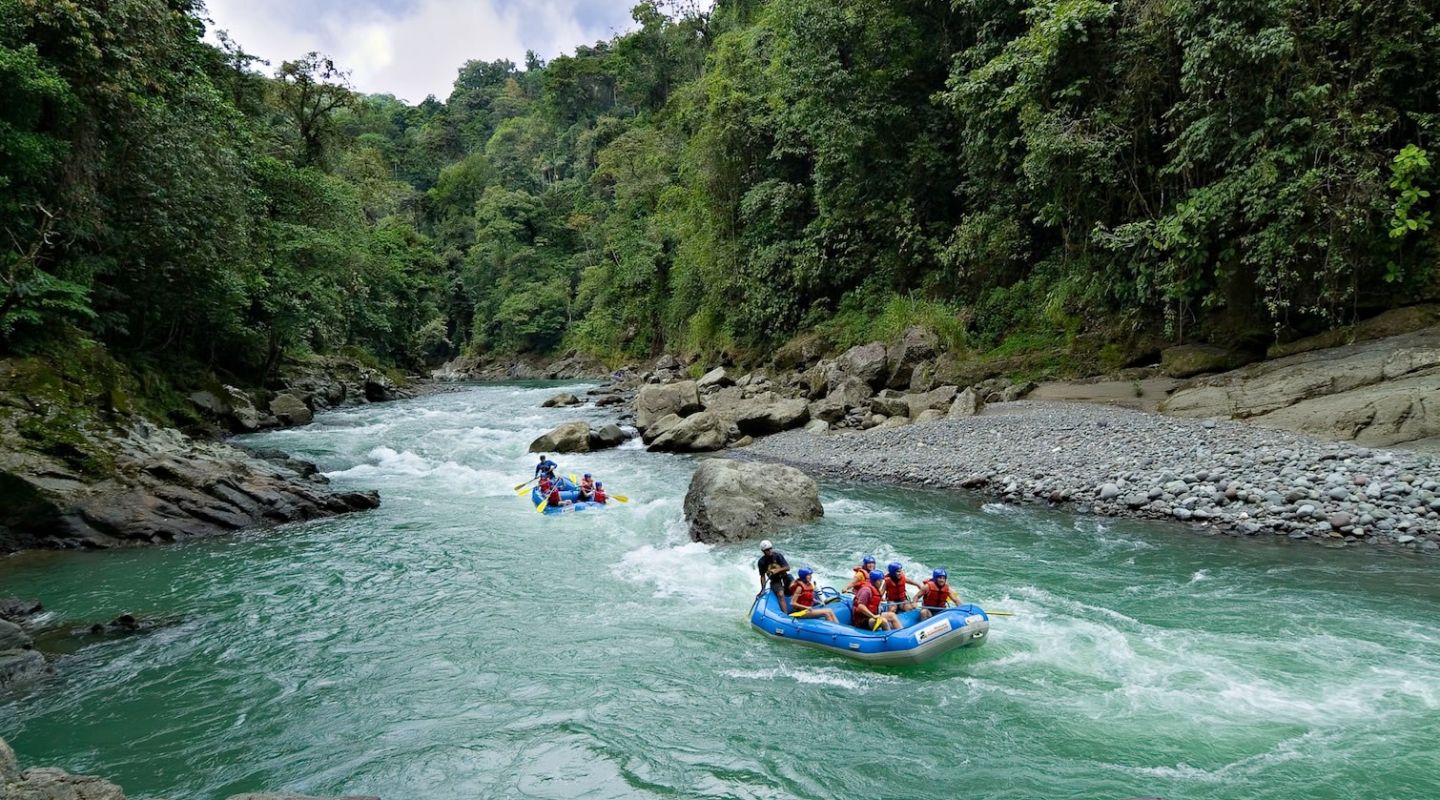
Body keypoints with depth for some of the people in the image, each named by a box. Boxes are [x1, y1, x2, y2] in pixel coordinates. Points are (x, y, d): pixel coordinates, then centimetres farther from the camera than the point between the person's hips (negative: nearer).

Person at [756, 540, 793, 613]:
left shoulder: (778, 555, -9)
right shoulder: (762, 562, -6)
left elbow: (787, 567, -11)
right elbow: (762, 576, 1)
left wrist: (777, 570, -25)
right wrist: (763, 589, -5)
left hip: (785, 576, 1)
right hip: (775, 581, -1)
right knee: (780, 595, -26)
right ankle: (786, 614, -31)